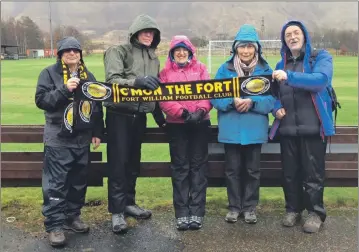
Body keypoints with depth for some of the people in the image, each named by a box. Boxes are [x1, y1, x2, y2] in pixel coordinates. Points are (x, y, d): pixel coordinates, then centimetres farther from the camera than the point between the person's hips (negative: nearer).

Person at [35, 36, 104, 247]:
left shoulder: (88, 76, 11)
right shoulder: (50, 73, -2)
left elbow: (97, 105, 14)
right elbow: (41, 100, -12)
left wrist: (97, 132, 10)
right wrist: (64, 90, -23)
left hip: (82, 138, 5)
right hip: (58, 139, -5)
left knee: (79, 181, 12)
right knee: (56, 183, -4)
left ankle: (72, 216, 27)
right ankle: (54, 225, 4)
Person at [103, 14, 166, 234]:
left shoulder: (153, 58, 13)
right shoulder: (119, 52, -6)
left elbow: (155, 89, 19)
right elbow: (112, 80, -20)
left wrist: (160, 116, 20)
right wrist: (137, 81, -35)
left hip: (140, 115, 6)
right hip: (119, 115, -6)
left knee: (134, 162, 13)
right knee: (118, 163, -4)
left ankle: (129, 202, 25)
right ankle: (117, 211, 2)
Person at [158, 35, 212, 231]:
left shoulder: (200, 68, 9)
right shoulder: (165, 73, 6)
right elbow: (163, 99, -5)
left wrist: (201, 111, -18)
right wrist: (183, 112, -18)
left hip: (200, 123, 1)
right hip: (176, 125, 0)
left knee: (198, 166, 3)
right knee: (180, 167, 3)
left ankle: (197, 212, 8)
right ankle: (182, 213, 8)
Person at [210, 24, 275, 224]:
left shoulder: (265, 70, 1)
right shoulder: (225, 69, 1)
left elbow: (272, 99, -5)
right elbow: (215, 97, -3)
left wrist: (252, 102, -21)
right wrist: (232, 102, -20)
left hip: (255, 130, 0)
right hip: (231, 129, 0)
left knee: (252, 169, 9)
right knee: (232, 169, 9)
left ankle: (250, 206, 24)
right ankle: (234, 206, 23)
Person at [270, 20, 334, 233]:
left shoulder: (321, 57, 0)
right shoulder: (281, 65, 14)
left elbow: (320, 80, -20)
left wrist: (290, 76, -32)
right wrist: (277, 108, -5)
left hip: (313, 126, -4)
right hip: (287, 127, 4)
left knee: (313, 172, 1)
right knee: (290, 172, 11)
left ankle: (316, 213, 16)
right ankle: (293, 209, 26)